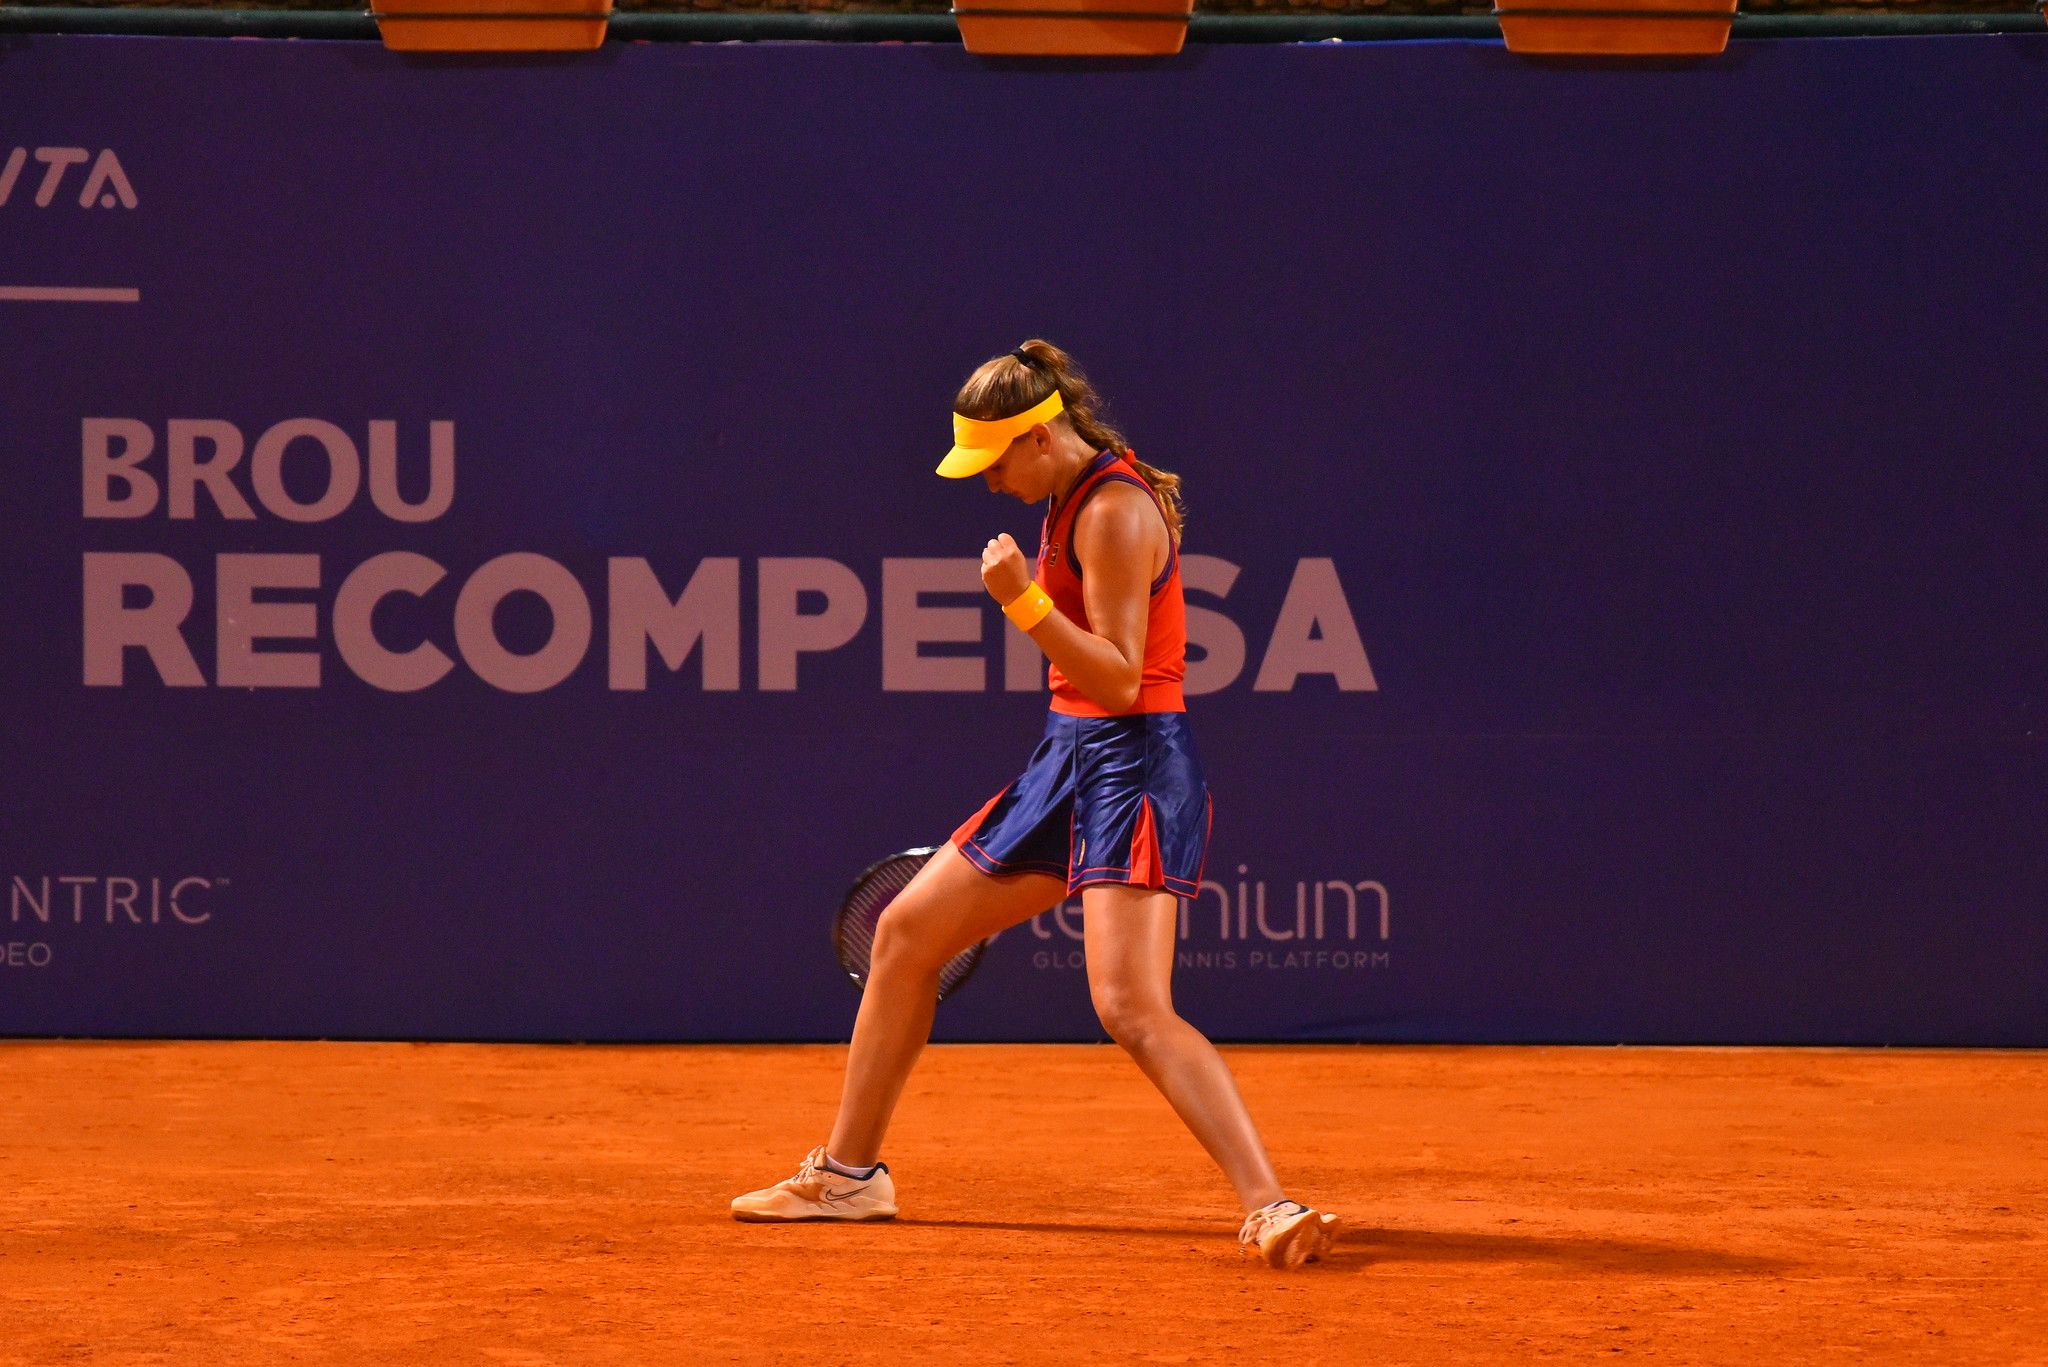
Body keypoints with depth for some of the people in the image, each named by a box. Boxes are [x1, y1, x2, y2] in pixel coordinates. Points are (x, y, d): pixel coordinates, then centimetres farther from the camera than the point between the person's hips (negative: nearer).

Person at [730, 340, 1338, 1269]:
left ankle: (1271, 1208, -27)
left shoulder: (1115, 512, -17)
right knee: (905, 933, 15)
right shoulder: (1073, 498, 12)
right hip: (1068, 758, 10)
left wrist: (1025, 602, -29)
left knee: (1132, 1008, -23)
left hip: (1128, 767, -10)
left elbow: (1120, 681, -22)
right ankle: (847, 1174, 28)